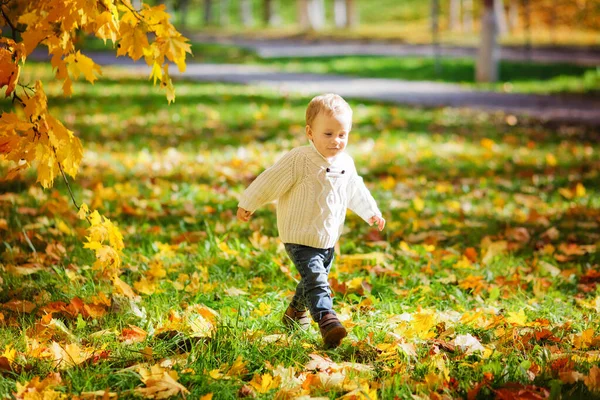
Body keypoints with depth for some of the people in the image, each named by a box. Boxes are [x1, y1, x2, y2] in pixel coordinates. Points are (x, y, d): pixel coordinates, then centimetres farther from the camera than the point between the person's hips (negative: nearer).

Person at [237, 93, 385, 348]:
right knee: (315, 280, -21)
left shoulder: (346, 163, 2)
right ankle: (327, 321, -31)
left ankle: (295, 314, 43)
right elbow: (271, 181, -12)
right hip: (300, 238, -7)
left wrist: (371, 212, 29)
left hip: (328, 239, 7)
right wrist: (248, 204, -5)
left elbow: (355, 191, 21)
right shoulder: (299, 160, -20)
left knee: (315, 279, 21)